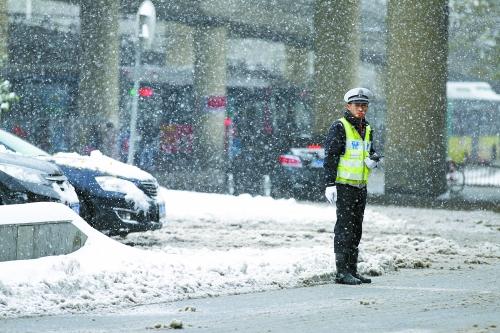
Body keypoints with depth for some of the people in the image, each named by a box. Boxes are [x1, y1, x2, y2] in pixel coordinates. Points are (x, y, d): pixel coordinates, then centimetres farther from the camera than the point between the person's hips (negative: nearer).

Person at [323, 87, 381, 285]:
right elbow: (330, 156, -12)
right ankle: (342, 272, -8)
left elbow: (371, 153, 27)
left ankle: (352, 270, 17)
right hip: (344, 185, -8)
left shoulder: (367, 129, 15)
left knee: (356, 230, 11)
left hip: (361, 186, 8)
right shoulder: (339, 127, -8)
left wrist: (373, 160, 2)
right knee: (344, 229, -8)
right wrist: (330, 183, -18)